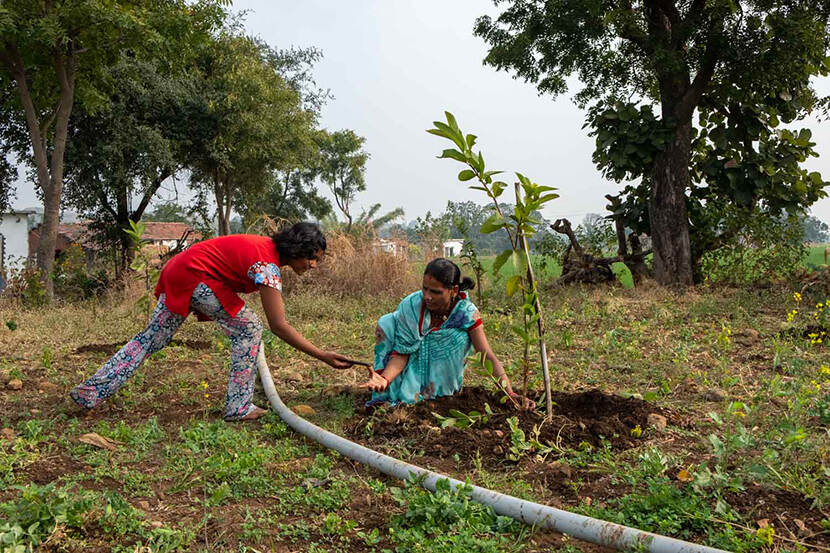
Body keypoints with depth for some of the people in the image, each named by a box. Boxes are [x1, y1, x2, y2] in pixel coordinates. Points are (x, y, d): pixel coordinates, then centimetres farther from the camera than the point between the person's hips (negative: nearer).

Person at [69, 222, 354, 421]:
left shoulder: (267, 246, 7)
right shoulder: (268, 265, -20)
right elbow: (279, 326, -23)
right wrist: (322, 356, -23)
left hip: (177, 273, 10)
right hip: (195, 279, -10)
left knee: (152, 337, 16)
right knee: (249, 328, -6)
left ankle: (91, 392, 22)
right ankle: (238, 407, -2)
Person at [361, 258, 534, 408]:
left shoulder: (466, 312, -25)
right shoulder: (411, 306, -24)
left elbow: (488, 356, -28)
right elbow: (401, 353, -21)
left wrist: (511, 394, -39)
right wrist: (385, 379, -41)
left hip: (442, 370, 1)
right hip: (414, 365, -1)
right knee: (387, 323, -20)